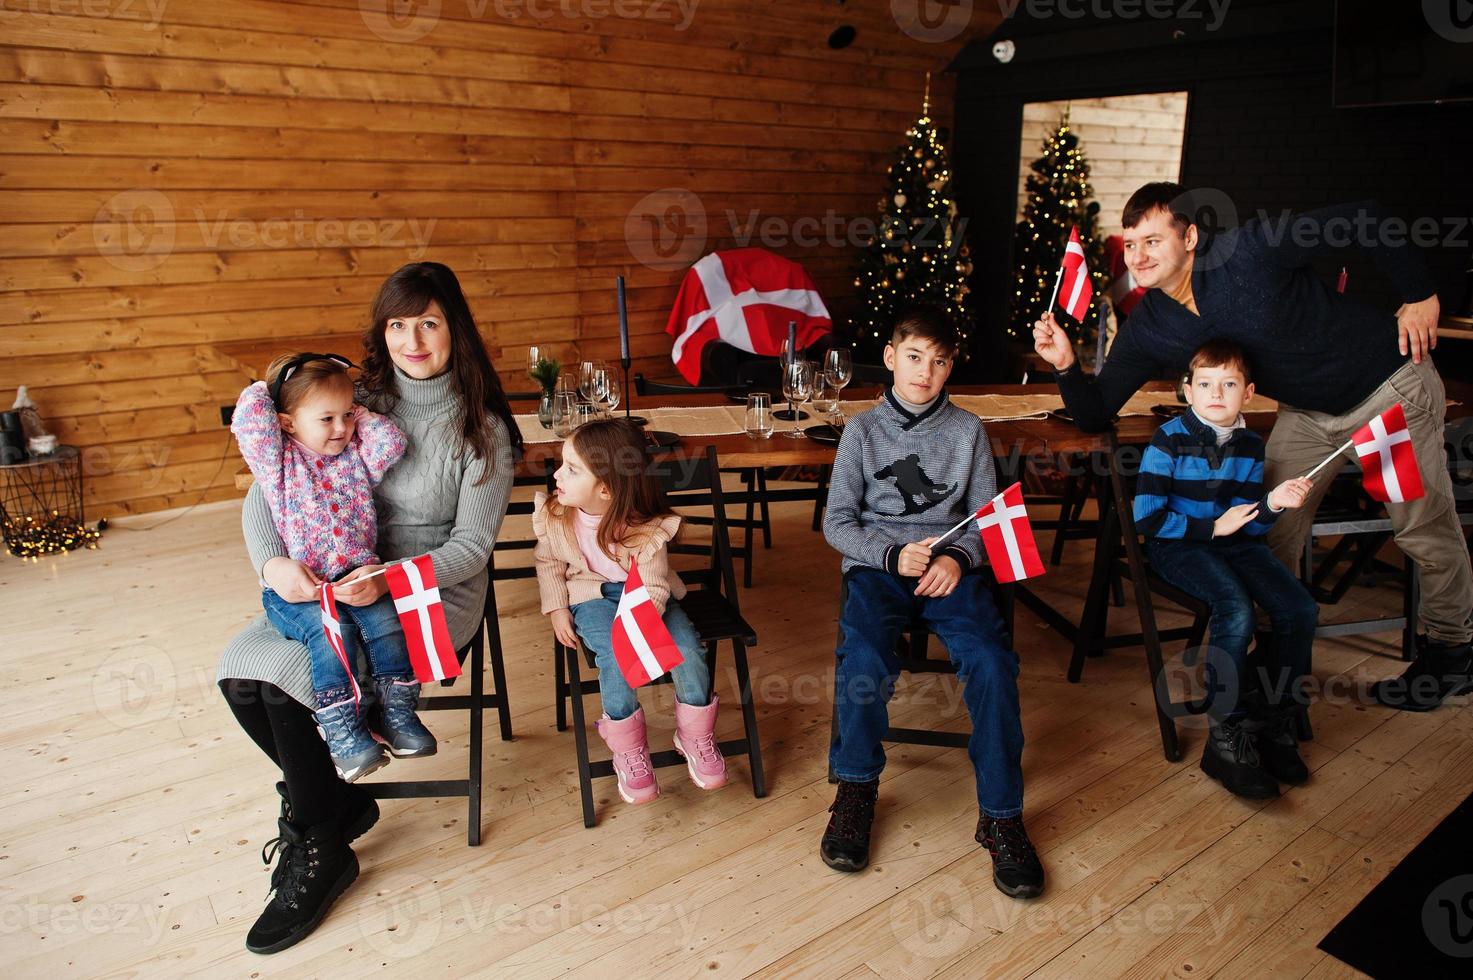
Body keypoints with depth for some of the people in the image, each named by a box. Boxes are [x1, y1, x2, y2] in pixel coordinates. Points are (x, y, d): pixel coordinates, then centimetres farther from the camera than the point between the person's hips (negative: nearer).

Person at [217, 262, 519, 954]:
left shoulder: (481, 427, -7)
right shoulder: (357, 402, 2)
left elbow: (472, 544, -9)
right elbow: (264, 492, 1)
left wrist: (391, 579, -26)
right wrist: (272, 562, -20)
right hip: (338, 586, 5)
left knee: (285, 678, -23)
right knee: (238, 672, -17)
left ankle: (320, 852, 1)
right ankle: (339, 803, 7)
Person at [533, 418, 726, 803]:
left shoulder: (645, 527, -22)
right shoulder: (554, 515, -12)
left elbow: (653, 587, -18)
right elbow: (548, 562, 6)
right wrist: (556, 609, -4)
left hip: (645, 595, 0)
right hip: (592, 597, 1)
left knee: (687, 648, -21)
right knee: (616, 656, -29)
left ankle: (695, 738, 6)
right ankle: (629, 752, -8)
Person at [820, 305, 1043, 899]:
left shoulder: (967, 430, 12)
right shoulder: (863, 430, 9)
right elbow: (837, 521, 5)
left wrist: (957, 558, -12)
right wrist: (894, 555, -12)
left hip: (950, 566, 1)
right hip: (877, 564, -1)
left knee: (991, 661, -26)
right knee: (864, 655, -31)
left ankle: (1000, 814, -10)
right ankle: (857, 788, -7)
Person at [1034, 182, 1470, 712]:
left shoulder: (1250, 251, -30)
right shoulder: (1146, 330, -13)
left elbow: (1368, 218, -19)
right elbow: (1094, 415, -14)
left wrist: (1419, 296, -13)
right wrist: (1066, 365, -31)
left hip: (1389, 388, -4)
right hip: (1307, 412, 5)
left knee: (1427, 530, 5)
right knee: (1269, 532, 1)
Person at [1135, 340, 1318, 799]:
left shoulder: (1250, 444, 7)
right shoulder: (1169, 440, -9)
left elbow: (1249, 522, 9)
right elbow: (1147, 518, -14)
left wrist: (1273, 503, -12)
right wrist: (1212, 526, -13)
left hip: (1233, 541, 6)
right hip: (1178, 544, -6)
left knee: (1300, 609, -15)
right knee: (1236, 612, -30)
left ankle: (1273, 721, 3)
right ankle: (1226, 737, -16)